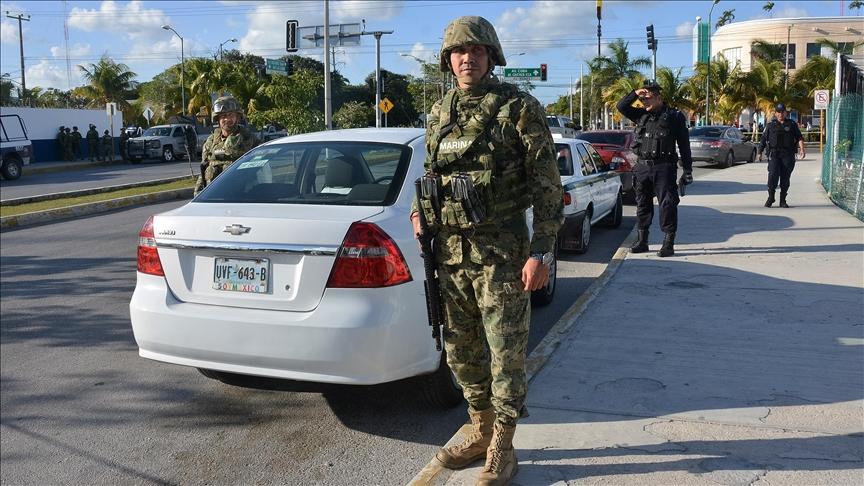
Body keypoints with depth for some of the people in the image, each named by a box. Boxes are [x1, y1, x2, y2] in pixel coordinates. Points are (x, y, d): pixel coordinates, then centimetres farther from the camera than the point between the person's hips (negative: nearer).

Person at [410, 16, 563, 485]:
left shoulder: (519, 108, -6)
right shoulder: (440, 112, 11)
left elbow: (547, 186, -8)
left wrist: (541, 252, -14)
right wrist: (420, 213, 5)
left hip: (500, 253, -6)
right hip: (450, 253, 6)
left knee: (506, 352, 2)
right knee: (460, 350, 14)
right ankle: (481, 433, 32)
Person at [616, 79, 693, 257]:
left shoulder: (674, 116, -1)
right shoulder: (641, 115, 12)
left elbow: (684, 145, -1)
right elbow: (621, 106, 14)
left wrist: (687, 171, -5)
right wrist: (635, 94, -1)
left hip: (664, 168, -5)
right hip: (642, 167, 5)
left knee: (667, 204, -5)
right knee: (642, 204, 9)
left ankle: (669, 243, 0)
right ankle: (641, 241, 18)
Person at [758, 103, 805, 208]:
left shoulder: (792, 124, 12)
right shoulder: (771, 125, 12)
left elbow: (799, 137, 4)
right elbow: (763, 139, 13)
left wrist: (802, 149, -11)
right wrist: (760, 153, 7)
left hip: (788, 155, 1)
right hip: (774, 153, -1)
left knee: (785, 178, 1)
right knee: (773, 175, -15)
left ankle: (783, 200, 8)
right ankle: (770, 197, -4)